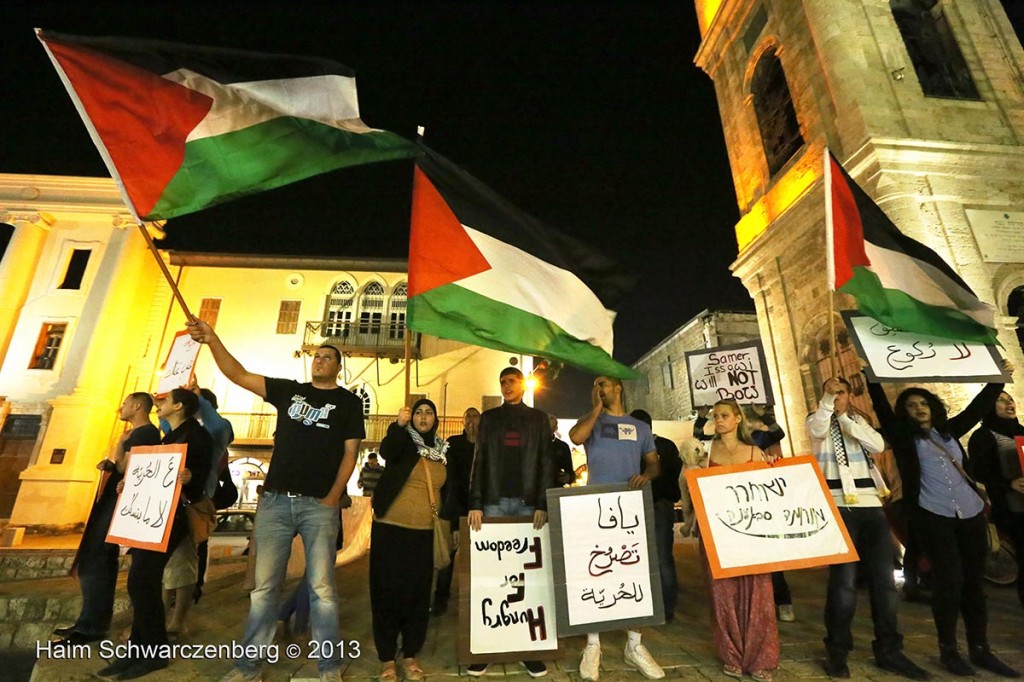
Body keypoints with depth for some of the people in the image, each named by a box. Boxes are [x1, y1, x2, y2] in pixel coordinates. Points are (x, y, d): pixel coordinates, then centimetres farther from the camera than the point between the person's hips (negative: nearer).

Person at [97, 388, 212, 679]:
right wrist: (131, 484, 13)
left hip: (172, 515, -10)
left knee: (140, 580, -11)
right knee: (144, 582, 9)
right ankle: (139, 649, 18)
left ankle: (154, 653, 0)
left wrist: (189, 478, -37)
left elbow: (202, 478, -16)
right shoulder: (169, 437, 20)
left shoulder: (197, 435, -10)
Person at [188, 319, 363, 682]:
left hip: (318, 504, -3)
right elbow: (238, 375, 7)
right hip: (275, 500, 3)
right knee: (264, 587, 10)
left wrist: (334, 497, -10)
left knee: (321, 588, 2)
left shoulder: (349, 402, 4)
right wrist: (212, 340, -6)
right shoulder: (289, 390, 11)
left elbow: (350, 453, -1)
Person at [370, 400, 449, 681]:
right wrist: (399, 425, -47)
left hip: (424, 533, 4)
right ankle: (387, 658, 20)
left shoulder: (443, 451, 7)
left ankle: (410, 655, 26)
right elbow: (386, 451, -30)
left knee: (418, 593, 9)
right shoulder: (403, 441, -5)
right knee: (388, 591, 3)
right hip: (390, 529, -3)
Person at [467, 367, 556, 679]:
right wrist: (475, 503, -5)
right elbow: (479, 461, 5)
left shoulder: (538, 419, 10)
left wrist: (543, 504, -7)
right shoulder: (489, 418, 12)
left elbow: (546, 463, 4)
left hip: (528, 504, 0)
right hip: (494, 502, 1)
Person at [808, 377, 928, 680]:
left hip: (870, 505, 5)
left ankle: (889, 650, 20)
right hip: (837, 506, -4)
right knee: (844, 579, -5)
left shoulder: (858, 421, 16)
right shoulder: (817, 420, 3)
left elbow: (878, 445, -3)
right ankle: (837, 649, 7)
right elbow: (818, 430, -21)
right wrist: (827, 397, -25)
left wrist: (845, 417, -8)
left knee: (884, 578, 7)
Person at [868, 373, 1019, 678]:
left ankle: (980, 649, 20)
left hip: (971, 513, 4)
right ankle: (948, 650, 7)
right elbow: (880, 405, -7)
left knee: (974, 580, 8)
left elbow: (980, 404, 19)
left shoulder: (949, 430, 14)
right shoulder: (903, 436, 3)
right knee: (949, 579, -5)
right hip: (932, 516, -4)